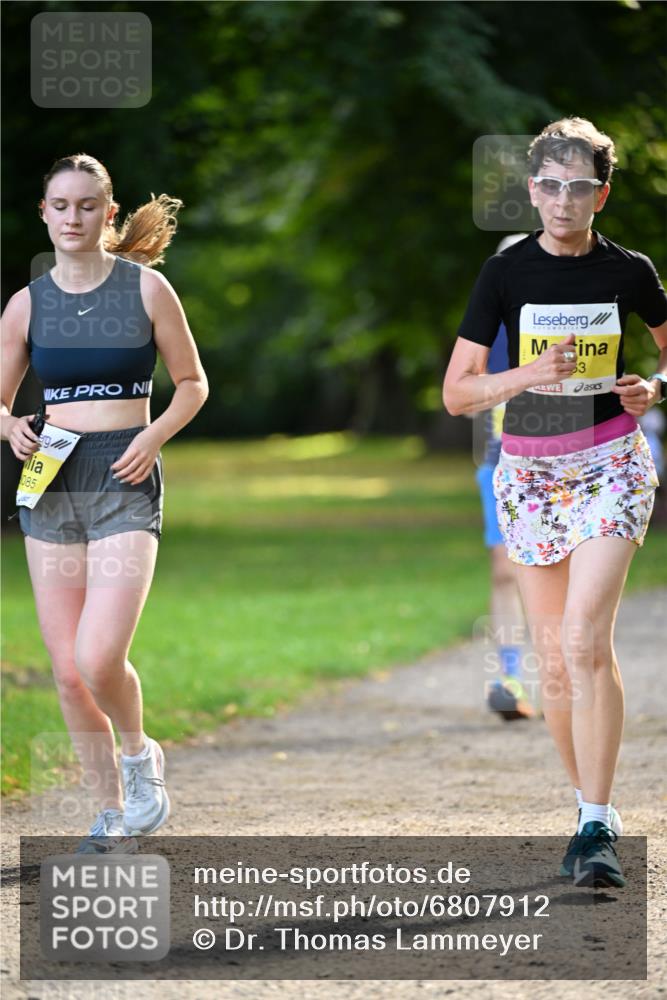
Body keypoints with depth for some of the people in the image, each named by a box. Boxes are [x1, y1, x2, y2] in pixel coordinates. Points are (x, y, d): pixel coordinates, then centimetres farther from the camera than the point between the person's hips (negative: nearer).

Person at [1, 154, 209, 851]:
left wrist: (154, 435, -10)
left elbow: (192, 383, 7)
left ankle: (140, 754, 12)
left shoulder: (145, 288, -1)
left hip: (125, 483, -3)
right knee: (68, 671, 3)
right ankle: (112, 813, 18)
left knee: (99, 658, -19)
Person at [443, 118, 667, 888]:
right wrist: (529, 374, -21)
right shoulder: (507, 273, -3)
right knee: (554, 661, 6)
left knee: (585, 642, -18)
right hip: (529, 472, 2)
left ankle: (598, 827, -16)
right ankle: (589, 810, 23)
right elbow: (456, 393, -5)